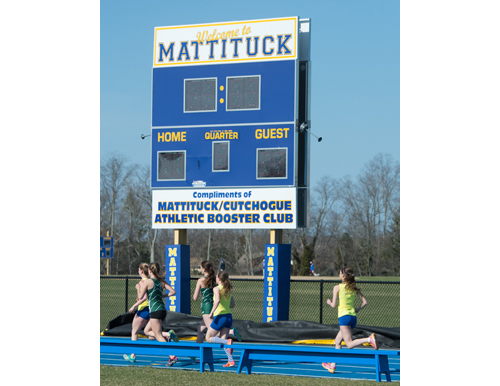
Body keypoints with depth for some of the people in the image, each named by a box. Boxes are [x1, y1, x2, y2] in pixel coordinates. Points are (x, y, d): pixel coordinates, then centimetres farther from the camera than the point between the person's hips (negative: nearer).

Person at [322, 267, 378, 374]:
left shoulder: (337, 287, -3)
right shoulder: (354, 288, 11)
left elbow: (334, 305, -8)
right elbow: (365, 302, 5)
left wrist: (329, 302, 13)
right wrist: (357, 309, 18)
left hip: (344, 316, -7)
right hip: (353, 317, 7)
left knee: (349, 344, -13)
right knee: (337, 341, 19)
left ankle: (369, 339, -36)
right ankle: (333, 365, 21)